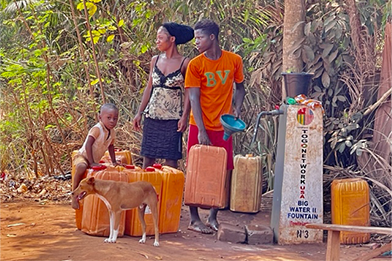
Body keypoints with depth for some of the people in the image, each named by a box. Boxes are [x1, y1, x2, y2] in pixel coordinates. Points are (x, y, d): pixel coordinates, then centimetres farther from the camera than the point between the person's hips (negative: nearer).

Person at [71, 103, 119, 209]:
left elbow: (111, 146, 20)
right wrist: (92, 162, -29)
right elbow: (88, 145, -26)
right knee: (81, 167, -39)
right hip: (83, 156, -8)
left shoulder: (112, 132, 2)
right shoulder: (97, 129, -22)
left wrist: (114, 161, 16)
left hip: (95, 160, 8)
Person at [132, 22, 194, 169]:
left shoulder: (185, 63, -5)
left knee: (170, 158, -2)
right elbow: (149, 87, 14)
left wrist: (185, 117, -13)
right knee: (148, 155, 6)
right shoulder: (155, 60, 9)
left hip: (172, 117, -4)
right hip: (152, 115, 5)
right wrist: (139, 112, 11)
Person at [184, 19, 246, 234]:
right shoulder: (195, 65, -5)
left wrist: (236, 109, -4)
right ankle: (194, 219, 9)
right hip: (200, 126, -2)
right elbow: (194, 99, -8)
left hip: (223, 127, 2)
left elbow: (239, 87, 15)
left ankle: (213, 217, 17)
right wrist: (201, 131, -15)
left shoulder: (234, 61, 1)